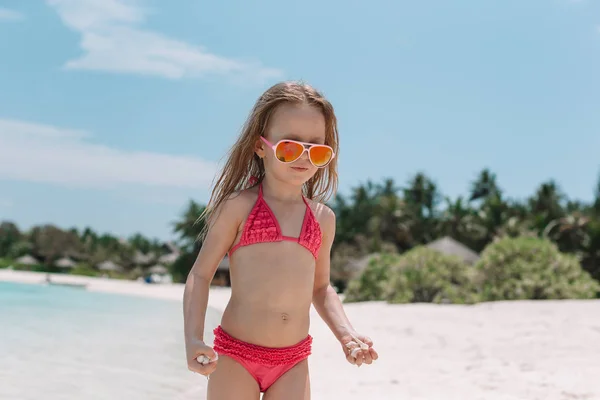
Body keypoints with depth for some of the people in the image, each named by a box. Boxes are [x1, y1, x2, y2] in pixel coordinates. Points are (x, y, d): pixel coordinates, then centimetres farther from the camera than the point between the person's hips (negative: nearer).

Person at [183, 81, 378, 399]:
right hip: (236, 355, -3)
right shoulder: (239, 206, -4)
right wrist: (193, 340, -15)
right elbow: (200, 275, -2)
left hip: (293, 363, 4)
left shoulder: (323, 218, 9)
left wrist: (346, 334, 5)